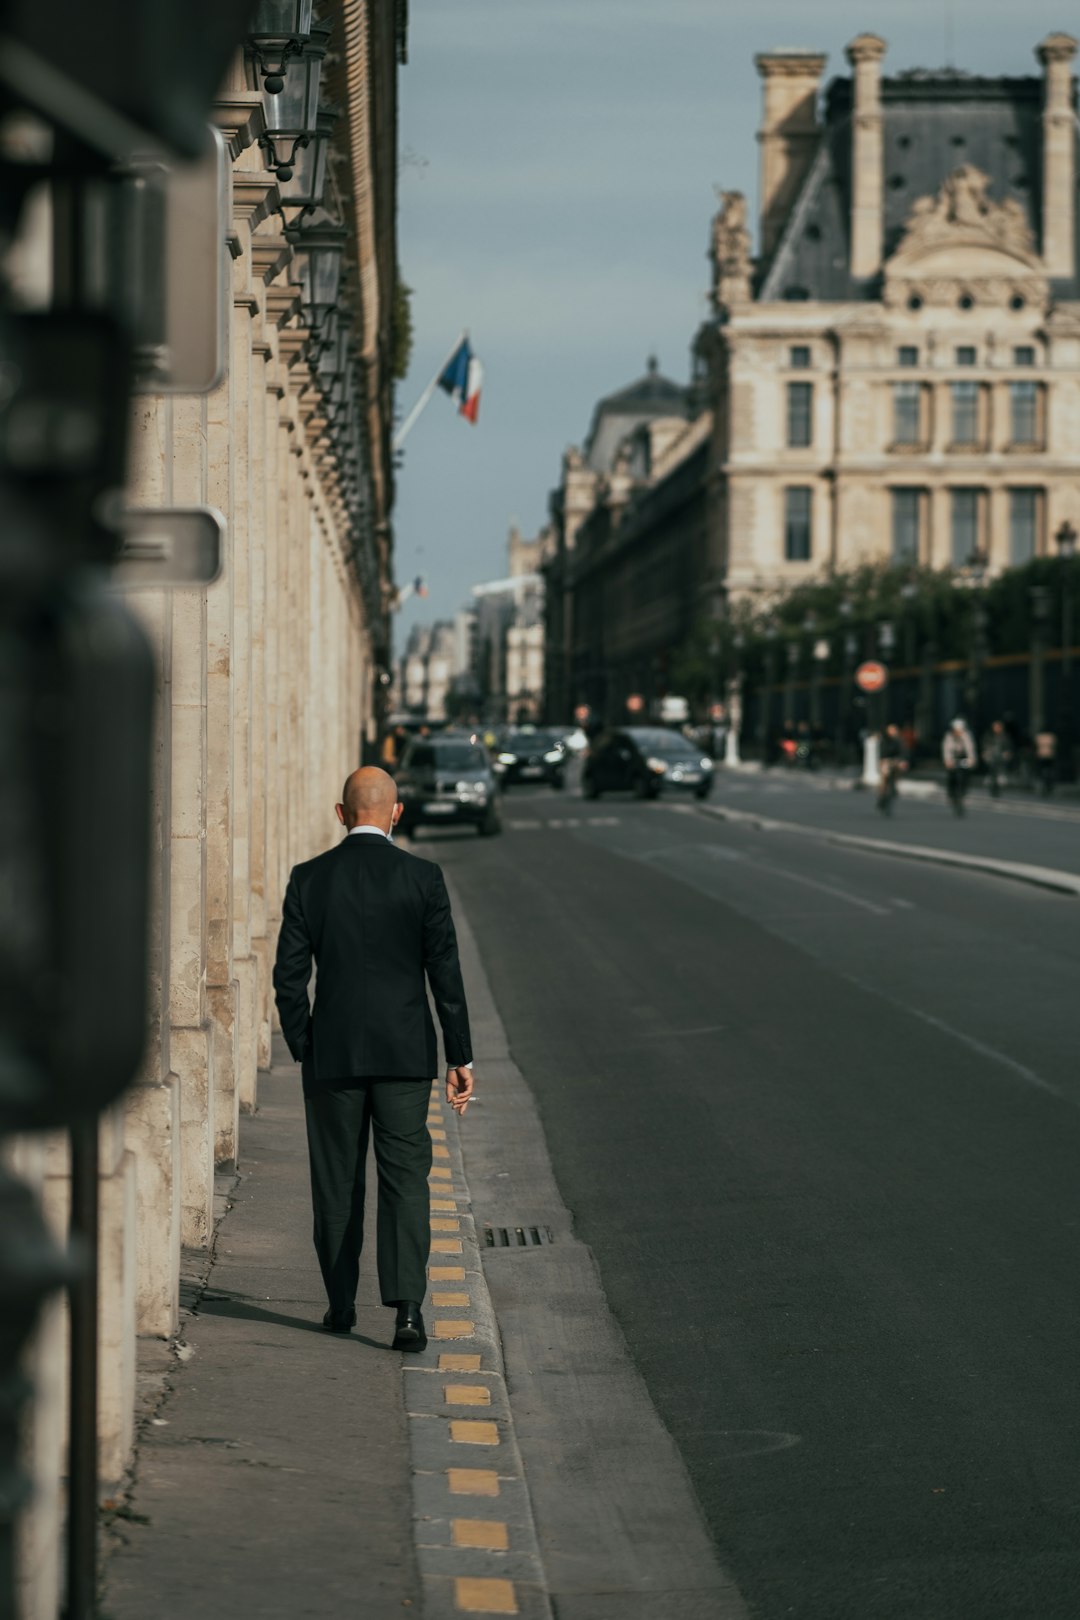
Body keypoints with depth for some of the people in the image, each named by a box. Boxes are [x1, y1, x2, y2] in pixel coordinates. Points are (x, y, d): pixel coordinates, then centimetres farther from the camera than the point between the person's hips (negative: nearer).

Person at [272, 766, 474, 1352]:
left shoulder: (309, 879, -2)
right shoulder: (423, 878, -4)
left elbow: (289, 975, -2)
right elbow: (445, 973, -4)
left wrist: (302, 1048, 8)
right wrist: (460, 1057, 0)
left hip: (331, 1053, 1)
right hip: (404, 1053, -1)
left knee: (337, 1182, 12)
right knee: (405, 1178, -1)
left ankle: (341, 1304, 21)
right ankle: (406, 1308, -14)